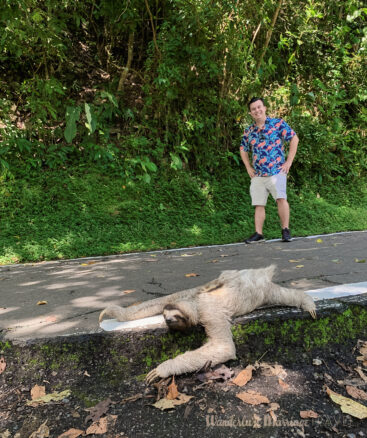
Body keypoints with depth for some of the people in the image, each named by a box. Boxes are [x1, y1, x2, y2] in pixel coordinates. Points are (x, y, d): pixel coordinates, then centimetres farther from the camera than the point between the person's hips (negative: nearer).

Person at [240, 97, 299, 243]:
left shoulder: (278, 123, 2)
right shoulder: (249, 131, 13)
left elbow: (294, 138, 2)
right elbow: (243, 149, 27)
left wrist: (289, 161, -4)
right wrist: (248, 167, 15)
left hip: (276, 171, -4)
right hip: (257, 175, 4)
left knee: (281, 198, -20)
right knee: (258, 204, 3)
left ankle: (285, 230, -8)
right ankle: (258, 234, 9)